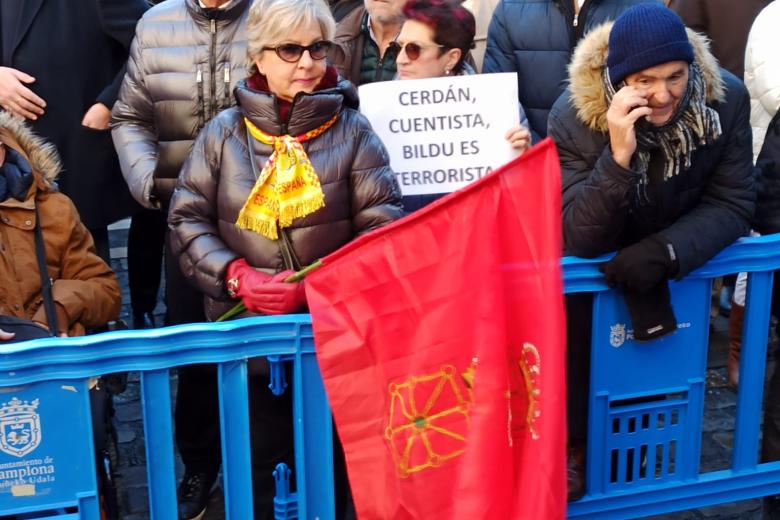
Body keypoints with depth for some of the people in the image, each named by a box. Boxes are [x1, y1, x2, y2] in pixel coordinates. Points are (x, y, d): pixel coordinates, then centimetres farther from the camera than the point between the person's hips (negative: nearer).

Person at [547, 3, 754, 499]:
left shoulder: (727, 99, -22)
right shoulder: (574, 117, -28)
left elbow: (731, 204, -16)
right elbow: (582, 240, -30)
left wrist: (665, 252, -34)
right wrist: (618, 156, -45)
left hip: (676, 266, 3)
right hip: (593, 275, -2)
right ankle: (575, 452, 22)